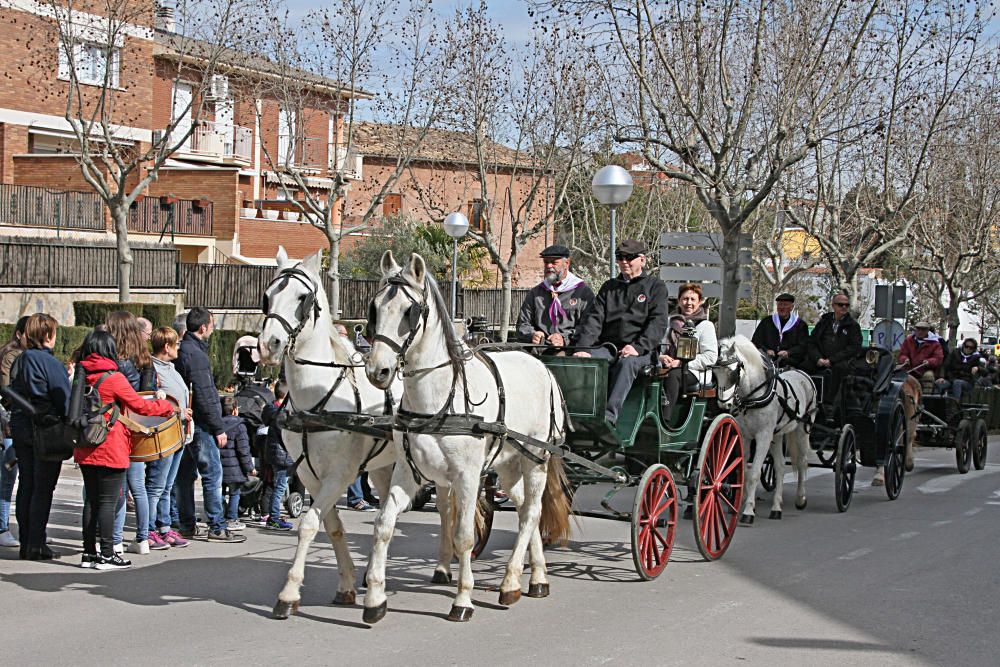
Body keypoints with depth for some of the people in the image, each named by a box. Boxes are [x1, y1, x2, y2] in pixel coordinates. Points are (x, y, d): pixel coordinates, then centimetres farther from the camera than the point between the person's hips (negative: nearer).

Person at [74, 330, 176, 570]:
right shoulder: (113, 378, -12)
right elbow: (140, 406, -7)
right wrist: (168, 407, 6)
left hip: (85, 450, 6)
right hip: (110, 449, -6)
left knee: (91, 500, 12)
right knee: (108, 501, -2)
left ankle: (89, 553, 15)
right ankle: (106, 555, -1)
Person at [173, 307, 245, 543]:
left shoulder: (180, 351, 13)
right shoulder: (195, 354, -17)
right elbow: (204, 396, -20)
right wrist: (219, 428, -16)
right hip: (200, 425, -10)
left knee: (186, 475, 12)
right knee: (212, 474, -6)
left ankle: (187, 525, 19)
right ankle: (217, 528, -5)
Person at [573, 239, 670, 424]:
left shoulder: (655, 286, 11)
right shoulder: (609, 287, 23)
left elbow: (658, 323, -3)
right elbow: (593, 318, 11)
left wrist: (638, 347, -19)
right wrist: (583, 347, -8)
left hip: (642, 352, -4)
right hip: (608, 346, 4)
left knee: (626, 363, -38)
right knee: (584, 360, -27)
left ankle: (609, 415, -48)